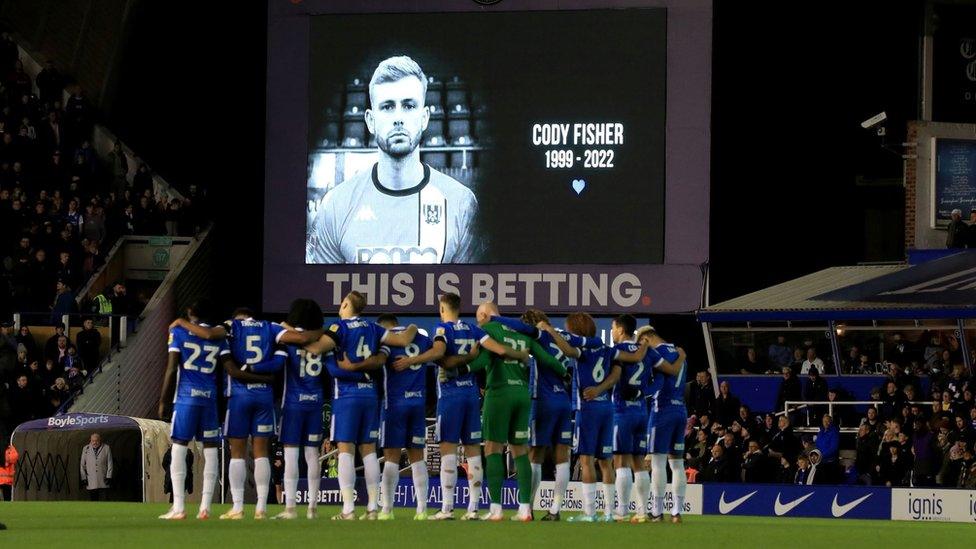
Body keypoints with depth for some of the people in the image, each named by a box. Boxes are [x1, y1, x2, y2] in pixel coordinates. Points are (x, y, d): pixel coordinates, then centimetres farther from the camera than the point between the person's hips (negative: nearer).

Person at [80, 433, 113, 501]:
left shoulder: (106, 448, 3)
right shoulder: (86, 449, 7)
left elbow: (110, 464, 4)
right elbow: (82, 465, 10)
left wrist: (108, 477, -3)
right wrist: (83, 478, 5)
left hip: (102, 482, -1)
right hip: (90, 482, 1)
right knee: (93, 500, 0)